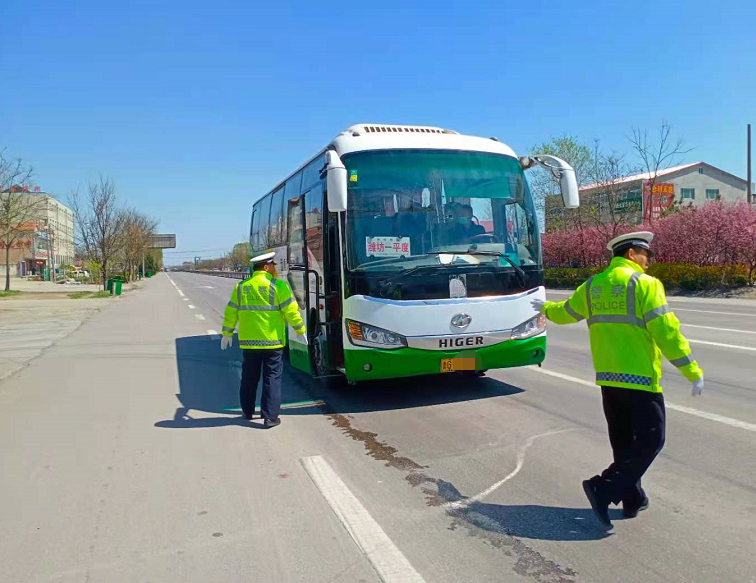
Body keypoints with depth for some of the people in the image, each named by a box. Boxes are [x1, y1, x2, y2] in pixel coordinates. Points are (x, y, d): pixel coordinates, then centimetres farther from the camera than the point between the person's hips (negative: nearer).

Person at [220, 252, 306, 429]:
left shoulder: (241, 287, 5)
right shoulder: (278, 286, -9)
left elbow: (231, 312, 10)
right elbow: (291, 311, -9)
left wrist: (227, 333, 21)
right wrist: (300, 330, 4)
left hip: (248, 341, 4)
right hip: (272, 341, -4)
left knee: (249, 378, 17)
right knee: (272, 379, 3)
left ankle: (248, 412, 30)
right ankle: (270, 417, 3)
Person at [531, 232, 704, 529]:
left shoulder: (593, 285, 8)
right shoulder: (645, 284, -11)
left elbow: (565, 312, 23)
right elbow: (666, 332, -17)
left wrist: (546, 308, 45)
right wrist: (693, 372, -11)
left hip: (607, 377, 7)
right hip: (640, 378, -7)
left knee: (623, 441, 18)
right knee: (650, 440, 2)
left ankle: (633, 499, 27)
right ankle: (603, 489, -6)